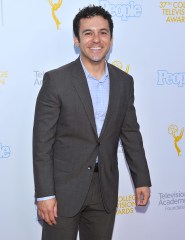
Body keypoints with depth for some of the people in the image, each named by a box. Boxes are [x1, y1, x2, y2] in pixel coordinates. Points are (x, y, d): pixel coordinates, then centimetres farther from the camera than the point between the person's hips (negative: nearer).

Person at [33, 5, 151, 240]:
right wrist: (44, 194, -14)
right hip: (64, 187, -4)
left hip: (106, 190, 4)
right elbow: (42, 141, -10)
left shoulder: (124, 82, 4)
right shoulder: (56, 80, -10)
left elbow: (130, 134, 12)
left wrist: (142, 180, 11)